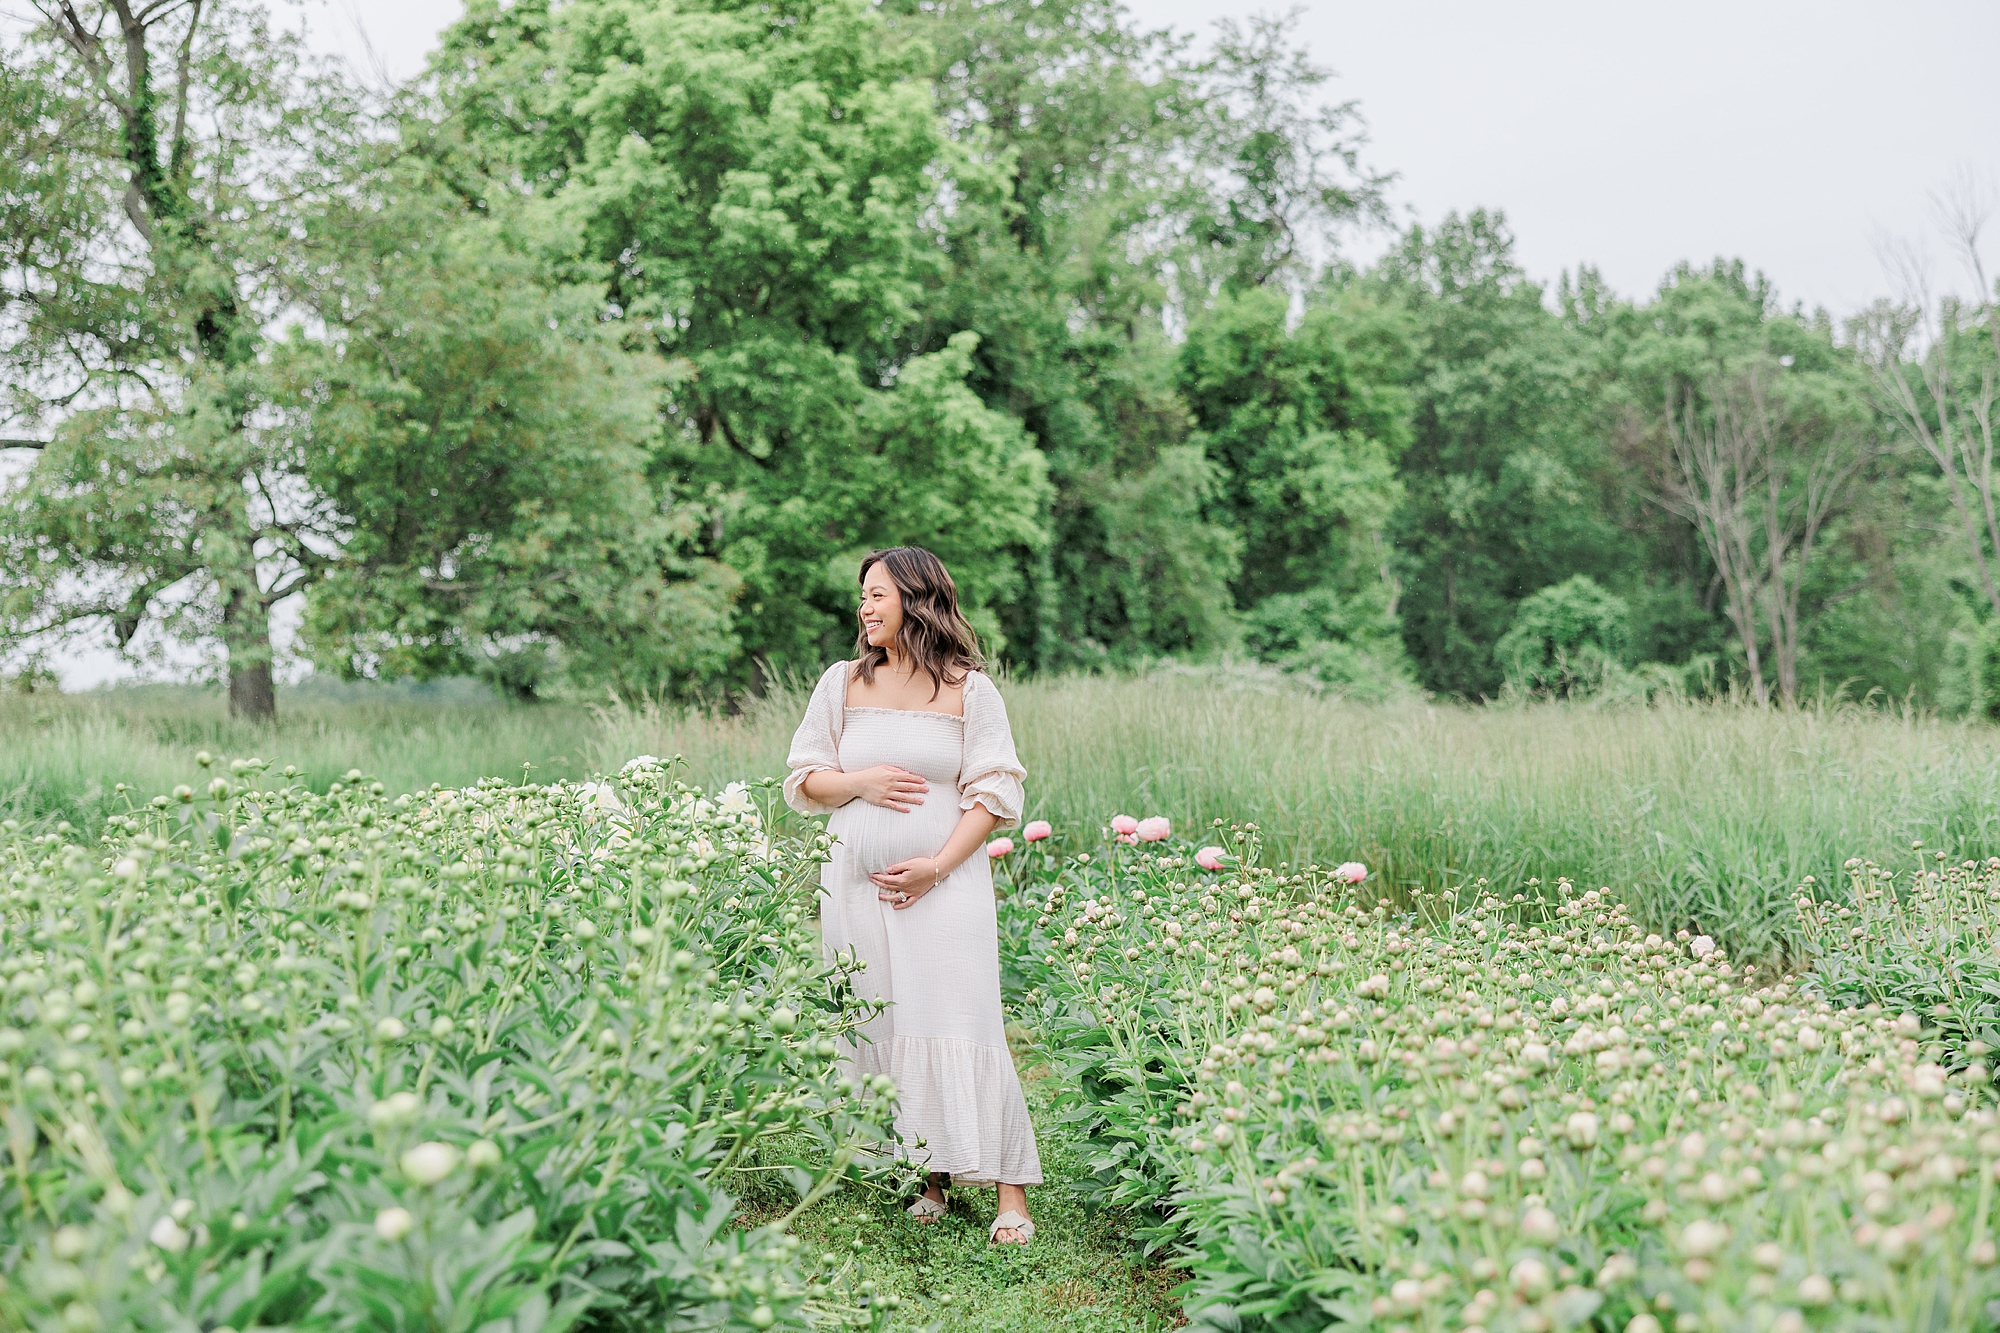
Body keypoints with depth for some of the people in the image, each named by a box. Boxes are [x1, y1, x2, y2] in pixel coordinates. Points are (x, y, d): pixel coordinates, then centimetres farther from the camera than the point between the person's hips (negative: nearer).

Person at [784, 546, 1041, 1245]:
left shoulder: (969, 689, 2)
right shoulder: (843, 683, 10)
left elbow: (996, 792, -1)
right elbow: (803, 780, 12)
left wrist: (938, 865, -12)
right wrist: (860, 783, -8)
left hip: (947, 882, -3)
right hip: (857, 883, 3)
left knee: (960, 1024, -9)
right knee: (880, 1026, 3)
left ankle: (1011, 1192, -5)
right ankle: (925, 1179, 14)